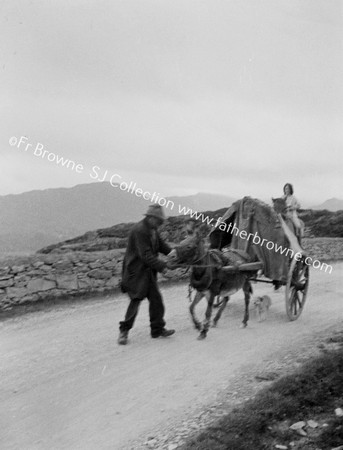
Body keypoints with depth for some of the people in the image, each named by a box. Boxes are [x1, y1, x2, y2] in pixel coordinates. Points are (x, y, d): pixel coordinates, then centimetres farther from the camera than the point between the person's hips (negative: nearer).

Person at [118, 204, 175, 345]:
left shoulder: (152, 230, 10)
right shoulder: (139, 230, -21)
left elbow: (162, 245, 13)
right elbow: (146, 255, -25)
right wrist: (162, 266, -25)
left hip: (148, 272, 9)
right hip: (136, 271, -9)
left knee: (156, 299, 8)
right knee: (136, 299, -11)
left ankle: (157, 329, 18)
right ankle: (124, 330, 3)